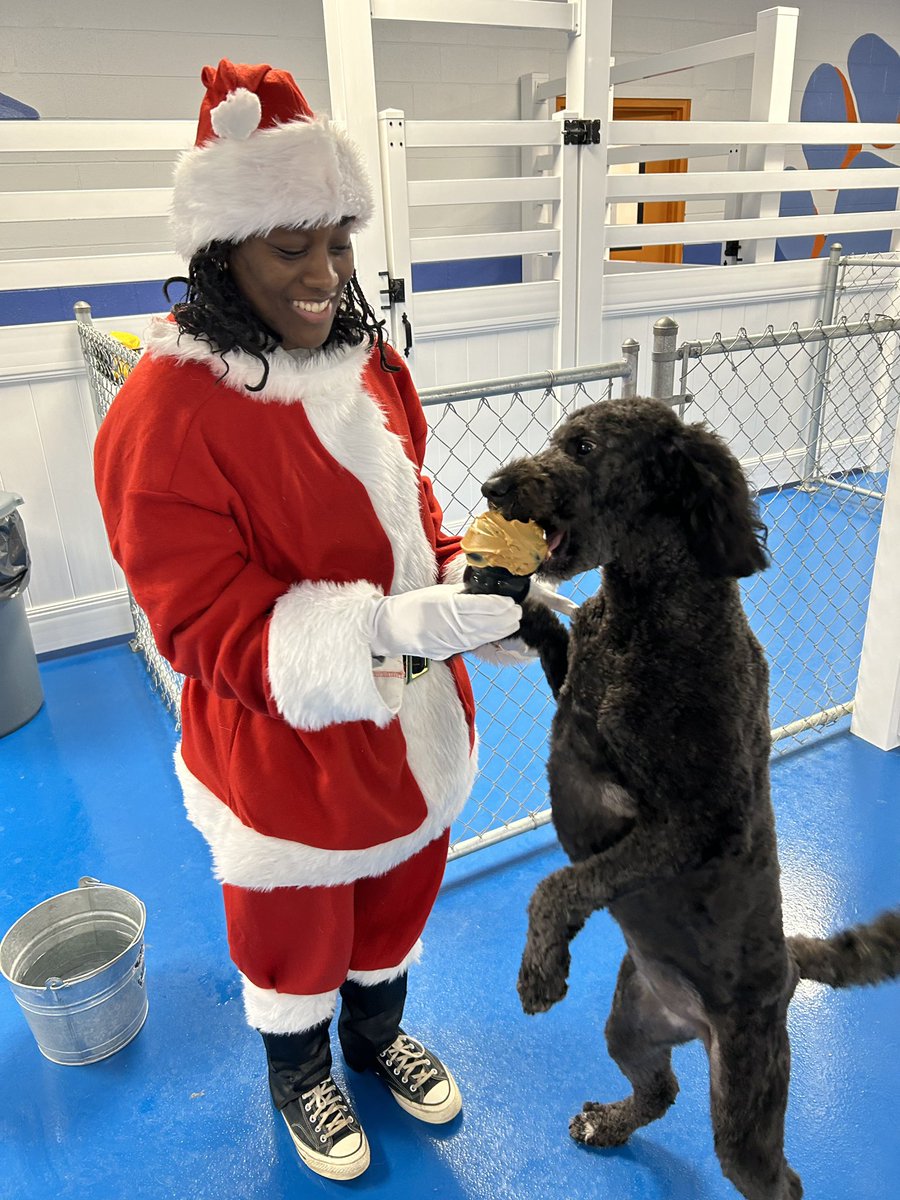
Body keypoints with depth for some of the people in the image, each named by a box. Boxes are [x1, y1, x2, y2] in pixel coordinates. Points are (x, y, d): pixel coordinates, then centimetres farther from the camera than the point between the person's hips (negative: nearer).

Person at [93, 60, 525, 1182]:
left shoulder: (366, 357, -1)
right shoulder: (162, 416, -24)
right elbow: (208, 627, -24)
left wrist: (459, 576, -12)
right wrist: (382, 629, -36)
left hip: (413, 722, 6)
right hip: (284, 754, -6)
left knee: (398, 899, 29)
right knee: (296, 933, 22)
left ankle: (379, 1034, 62)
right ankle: (300, 1080, 57)